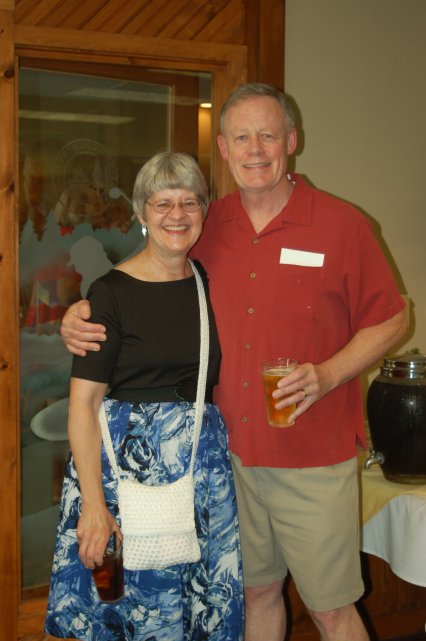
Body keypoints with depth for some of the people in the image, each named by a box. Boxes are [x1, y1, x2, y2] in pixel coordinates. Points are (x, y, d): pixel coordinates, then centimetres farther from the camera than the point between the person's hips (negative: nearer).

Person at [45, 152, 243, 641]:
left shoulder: (211, 283, 6)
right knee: (142, 593, 5)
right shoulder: (111, 292, -9)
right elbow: (83, 403, -12)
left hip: (204, 458, 5)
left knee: (208, 598, 12)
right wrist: (93, 504, -16)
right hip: (127, 459, -4)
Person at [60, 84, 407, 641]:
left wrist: (326, 376, -16)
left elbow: (389, 320, -1)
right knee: (257, 591, 18)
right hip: (234, 450, 4)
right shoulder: (206, 226, 3)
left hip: (314, 455, -3)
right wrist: (81, 314, -3)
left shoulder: (340, 224, -7)